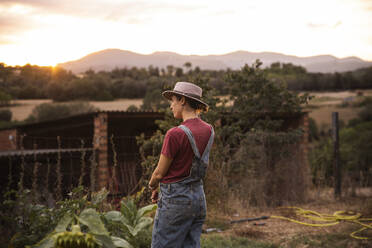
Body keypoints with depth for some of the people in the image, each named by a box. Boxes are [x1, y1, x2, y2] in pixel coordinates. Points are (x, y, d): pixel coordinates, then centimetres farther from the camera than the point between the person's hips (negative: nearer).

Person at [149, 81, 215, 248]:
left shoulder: (175, 134, -19)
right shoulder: (209, 131, 4)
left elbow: (160, 173, -10)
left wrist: (152, 186, 12)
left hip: (176, 199, -8)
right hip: (198, 197, 8)